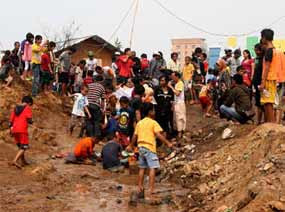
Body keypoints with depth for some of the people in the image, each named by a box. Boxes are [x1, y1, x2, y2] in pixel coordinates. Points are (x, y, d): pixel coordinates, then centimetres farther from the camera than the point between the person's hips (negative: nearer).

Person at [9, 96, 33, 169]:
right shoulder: (28, 108, -2)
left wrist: (11, 129, 19)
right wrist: (31, 122, 10)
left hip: (14, 130, 7)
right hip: (22, 130, -7)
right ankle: (15, 161, -19)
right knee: (24, 147, -3)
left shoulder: (16, 108, 16)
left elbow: (11, 120, 13)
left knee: (20, 146, 21)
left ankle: (23, 161, 27)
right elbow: (29, 120, -12)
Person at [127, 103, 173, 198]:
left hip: (141, 147, 7)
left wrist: (131, 146, 28)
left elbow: (135, 136, 15)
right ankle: (152, 190, -13)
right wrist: (168, 143, -17)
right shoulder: (153, 123, -7)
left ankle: (140, 188, 20)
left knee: (142, 168, 15)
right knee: (152, 168, -7)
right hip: (150, 148, -7)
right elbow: (158, 135, -17)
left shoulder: (139, 123, 12)